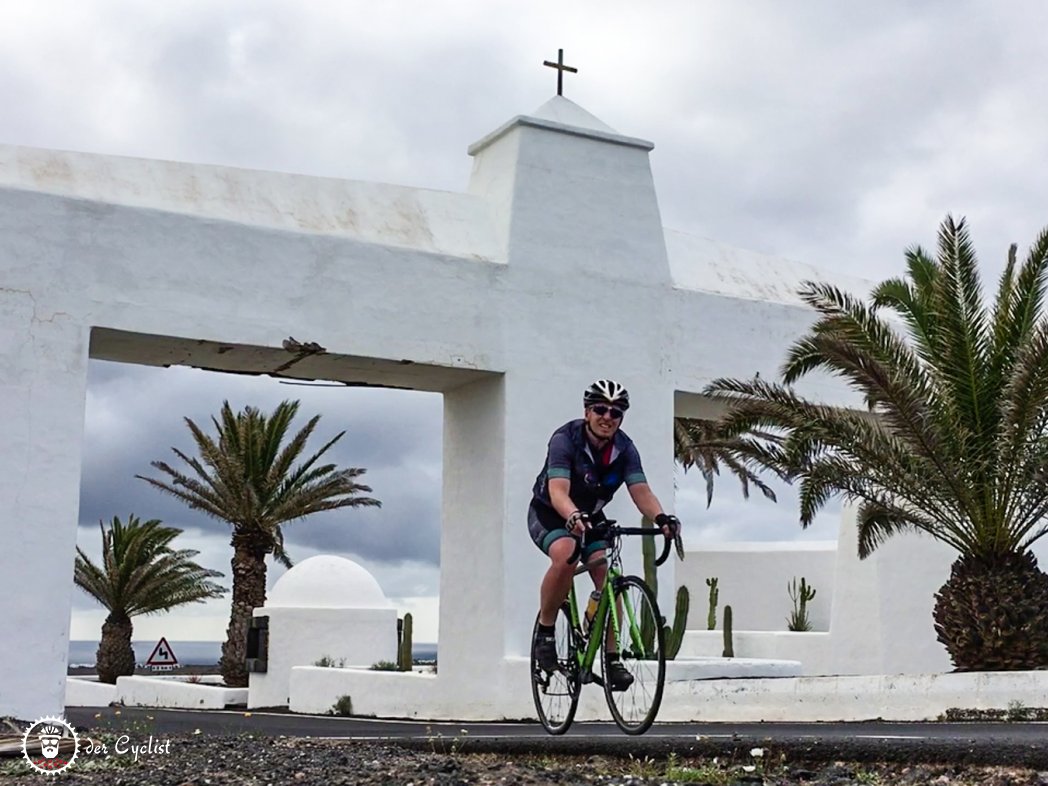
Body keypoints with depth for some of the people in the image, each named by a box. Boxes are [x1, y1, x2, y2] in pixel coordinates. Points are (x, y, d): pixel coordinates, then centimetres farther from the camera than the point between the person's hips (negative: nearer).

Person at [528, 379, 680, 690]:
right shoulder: (565, 439, -26)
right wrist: (574, 517, -59)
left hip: (591, 518, 4)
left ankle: (612, 659, -7)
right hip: (549, 514, -4)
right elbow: (558, 491, -39)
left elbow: (641, 491, -25)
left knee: (609, 577, -16)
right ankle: (545, 631, -16)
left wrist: (661, 517, -45)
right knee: (566, 556, -34)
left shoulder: (625, 448, -14)